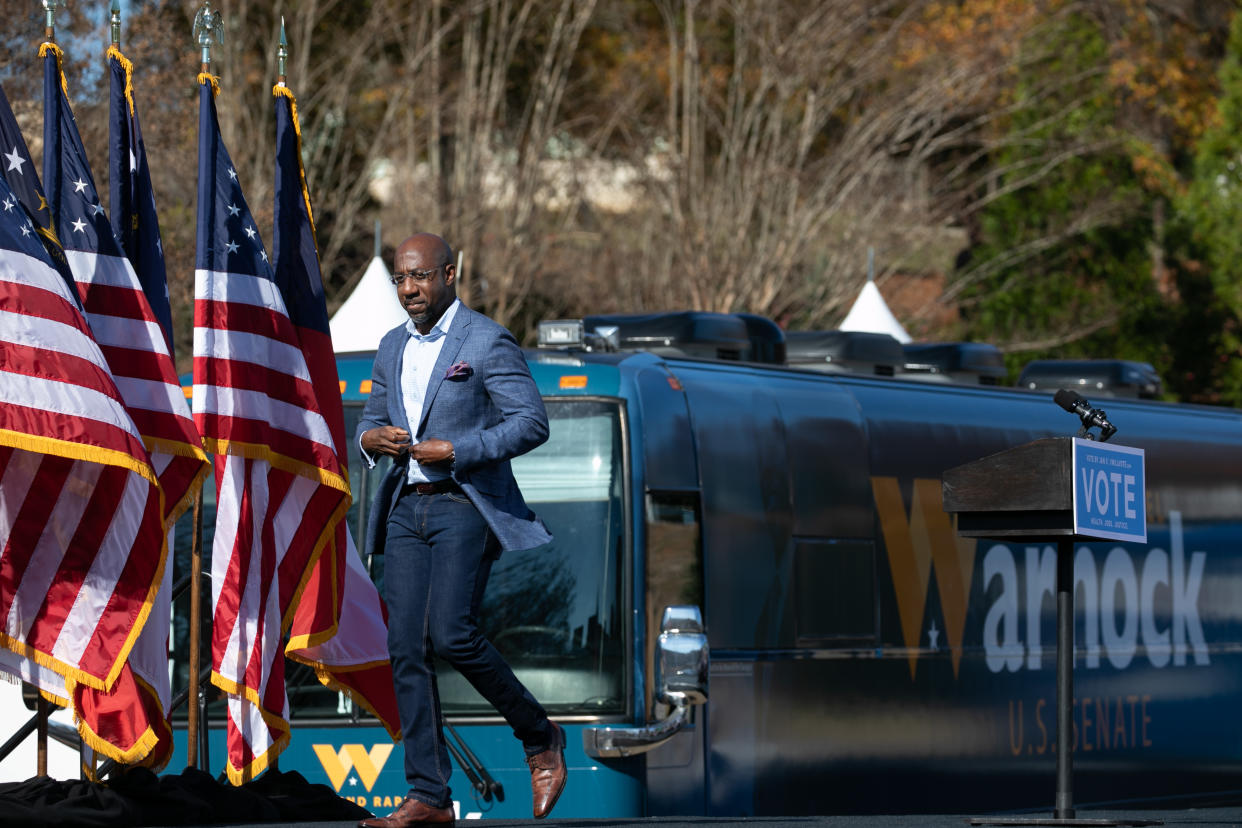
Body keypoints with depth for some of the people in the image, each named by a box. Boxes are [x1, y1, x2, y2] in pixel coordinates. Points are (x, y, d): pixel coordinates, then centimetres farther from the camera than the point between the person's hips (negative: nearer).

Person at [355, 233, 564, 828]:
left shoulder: (487, 342, -5)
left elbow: (532, 422, -10)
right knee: (406, 648, -2)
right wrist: (372, 438, -1)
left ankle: (539, 738, 2)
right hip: (407, 508, 7)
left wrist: (456, 450, -17)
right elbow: (370, 419, 24)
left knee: (450, 633, -19)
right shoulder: (393, 348, 16)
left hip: (465, 505, -7)